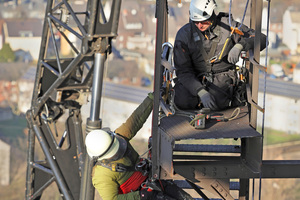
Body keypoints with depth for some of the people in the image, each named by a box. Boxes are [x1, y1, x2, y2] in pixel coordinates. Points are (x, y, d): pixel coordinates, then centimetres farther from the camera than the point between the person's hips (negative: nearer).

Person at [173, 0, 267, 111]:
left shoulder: (227, 26, -9)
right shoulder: (184, 34, -9)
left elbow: (261, 39, -7)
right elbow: (183, 71, -11)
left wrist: (239, 45, -28)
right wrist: (201, 92, -27)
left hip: (222, 77, -1)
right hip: (195, 79, 2)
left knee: (217, 103, -32)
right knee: (182, 101, -28)